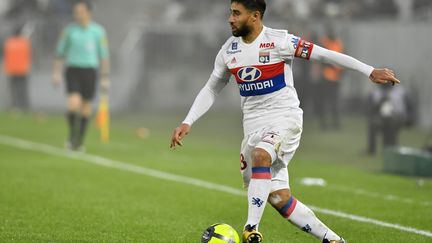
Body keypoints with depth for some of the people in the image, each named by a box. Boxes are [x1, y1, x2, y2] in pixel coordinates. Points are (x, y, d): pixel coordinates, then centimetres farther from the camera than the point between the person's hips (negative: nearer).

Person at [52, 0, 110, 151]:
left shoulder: (98, 31, -1)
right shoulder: (69, 30, 2)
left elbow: (104, 55, 2)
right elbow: (60, 52, 9)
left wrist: (105, 78, -1)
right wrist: (56, 73, 1)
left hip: (89, 71, 0)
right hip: (73, 70, 0)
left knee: (85, 107, 6)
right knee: (73, 104, -18)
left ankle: (79, 141, 22)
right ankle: (72, 134, 3)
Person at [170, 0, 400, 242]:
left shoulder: (279, 41, -11)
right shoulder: (229, 50, 6)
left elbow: (324, 54, -9)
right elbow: (211, 90, 16)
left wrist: (370, 71, -12)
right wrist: (187, 123, 7)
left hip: (285, 117, -6)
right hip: (254, 125, 6)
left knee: (260, 155, -36)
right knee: (279, 198, -1)